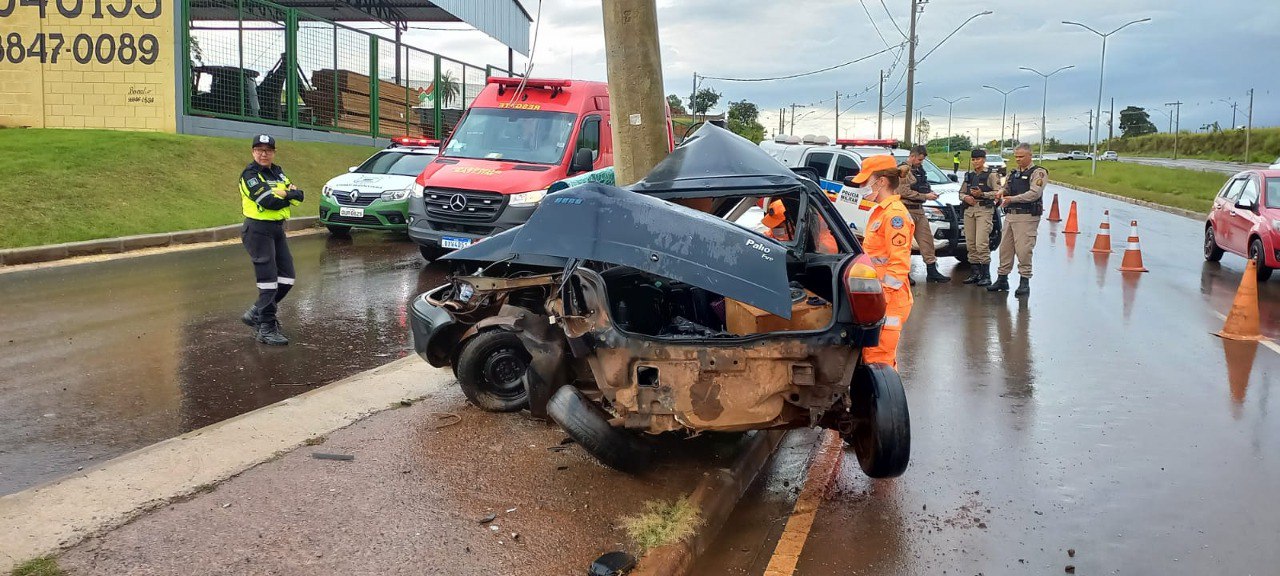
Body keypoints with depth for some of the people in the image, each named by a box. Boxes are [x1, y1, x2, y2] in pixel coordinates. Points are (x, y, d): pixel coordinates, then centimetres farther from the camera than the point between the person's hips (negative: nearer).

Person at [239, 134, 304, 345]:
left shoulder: (277, 172, 13)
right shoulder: (250, 174, -9)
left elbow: (298, 196, 2)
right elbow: (268, 201, -22)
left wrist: (284, 193, -15)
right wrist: (288, 196, -7)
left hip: (278, 229, 8)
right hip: (259, 230, -8)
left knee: (286, 279, 9)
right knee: (268, 281, -9)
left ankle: (256, 313, 23)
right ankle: (266, 329, -2)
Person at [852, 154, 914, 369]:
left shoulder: (895, 215, -14)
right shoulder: (880, 212, 19)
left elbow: (899, 264, -19)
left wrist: (882, 297, -21)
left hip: (888, 302, -10)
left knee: (878, 359, -9)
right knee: (871, 357, 15)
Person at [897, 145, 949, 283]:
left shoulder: (919, 169, 16)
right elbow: (904, 192, -20)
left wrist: (930, 192, 5)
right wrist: (925, 196, -16)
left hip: (919, 210, 9)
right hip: (907, 209, -9)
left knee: (926, 239, 7)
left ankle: (932, 271, 11)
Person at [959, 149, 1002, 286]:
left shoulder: (991, 175, 1)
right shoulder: (969, 175, 18)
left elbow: (997, 192, -6)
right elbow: (961, 192, 19)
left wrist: (982, 194, -18)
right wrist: (965, 197, -2)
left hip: (984, 210, -6)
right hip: (969, 210, 6)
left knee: (982, 244, -14)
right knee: (970, 244, 4)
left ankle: (986, 275, -9)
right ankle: (974, 273, 13)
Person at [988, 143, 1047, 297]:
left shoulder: (1038, 172, -3)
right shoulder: (1013, 174, 20)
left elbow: (1034, 193, -15)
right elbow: (1006, 190, 25)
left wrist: (1012, 198, -18)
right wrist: (1002, 192, 0)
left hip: (1027, 216, -7)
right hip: (1010, 216, 7)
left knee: (1023, 249, -9)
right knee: (1005, 248, 8)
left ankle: (1025, 281, -2)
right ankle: (1002, 279, 16)